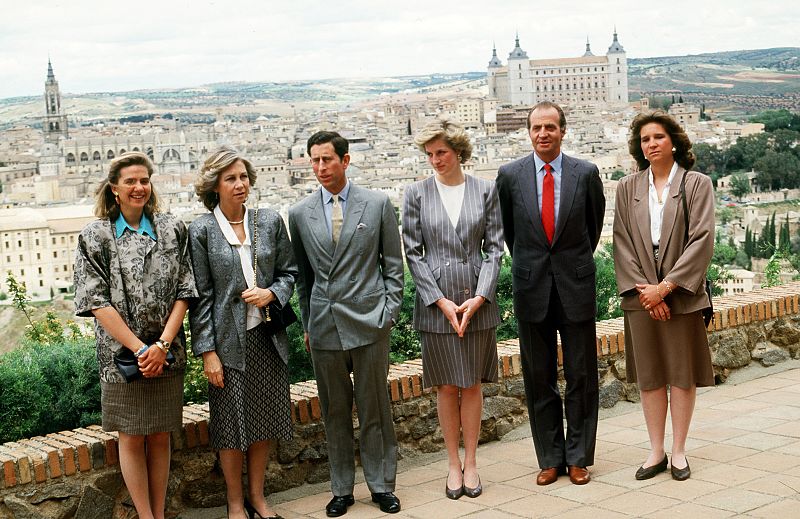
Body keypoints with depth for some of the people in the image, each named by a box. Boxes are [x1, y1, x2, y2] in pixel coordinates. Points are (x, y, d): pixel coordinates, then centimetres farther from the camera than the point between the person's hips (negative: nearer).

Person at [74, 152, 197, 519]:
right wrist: (139, 349, -14)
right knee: (131, 437, 5)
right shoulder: (95, 237, -2)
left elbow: (183, 291, 0)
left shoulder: (172, 230, 3)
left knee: (160, 436, 9)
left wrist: (163, 344, -12)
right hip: (121, 352, -2)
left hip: (166, 353, 2)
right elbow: (96, 300, -8)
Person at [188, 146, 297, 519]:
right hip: (228, 339, -3)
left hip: (267, 336, 3)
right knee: (232, 423, 6)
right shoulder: (201, 230, -6)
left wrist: (272, 293, -11)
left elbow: (289, 271, 11)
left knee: (264, 420, 12)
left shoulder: (270, 222, 3)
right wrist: (207, 351, -10)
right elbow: (200, 295, -7)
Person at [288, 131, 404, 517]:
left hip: (369, 322, -2)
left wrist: (389, 313, -2)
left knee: (374, 409, 6)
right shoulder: (300, 214, 6)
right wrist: (307, 323, 9)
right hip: (324, 326, 2)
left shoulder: (377, 204, 1)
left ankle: (381, 485, 20)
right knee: (334, 411, 10)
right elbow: (303, 275, 11)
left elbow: (393, 264, 4)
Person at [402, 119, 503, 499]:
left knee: (472, 385, 7)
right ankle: (453, 464, 17)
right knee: (446, 387, 6)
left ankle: (471, 462, 18)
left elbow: (494, 247, 3)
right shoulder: (417, 194, 1)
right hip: (435, 304, 0)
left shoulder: (485, 191, 4)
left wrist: (479, 297, -8)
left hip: (477, 301, 1)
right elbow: (413, 252, 0)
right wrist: (441, 301, -8)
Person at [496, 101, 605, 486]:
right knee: (538, 378, 7)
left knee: (581, 375, 6)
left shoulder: (586, 173, -2)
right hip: (531, 286, 1)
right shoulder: (510, 175, -1)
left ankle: (578, 457, 18)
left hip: (576, 284, 0)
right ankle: (550, 458, 18)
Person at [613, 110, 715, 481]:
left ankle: (678, 451, 16)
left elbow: (702, 239, -8)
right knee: (649, 376, 6)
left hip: (682, 295, -2)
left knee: (681, 375, 4)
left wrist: (666, 286, -14)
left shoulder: (696, 184, 0)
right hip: (641, 296, 2)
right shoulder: (627, 188, 7)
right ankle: (656, 452, 16)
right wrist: (644, 290, -9)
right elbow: (622, 242, 3)